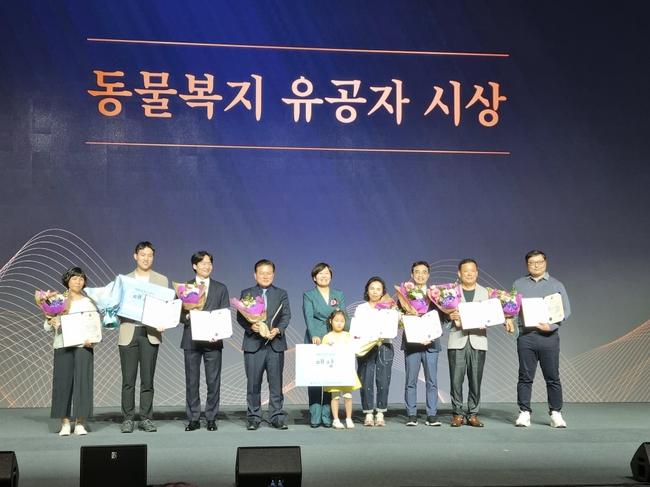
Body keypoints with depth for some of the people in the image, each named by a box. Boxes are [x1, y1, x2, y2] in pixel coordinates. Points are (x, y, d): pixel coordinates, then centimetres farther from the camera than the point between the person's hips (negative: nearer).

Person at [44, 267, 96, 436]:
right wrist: (50, 322, -15)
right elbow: (47, 328, 7)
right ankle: (65, 423, 5)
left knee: (82, 382, -4)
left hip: (83, 346, 0)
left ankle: (80, 423, 2)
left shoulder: (89, 303, 10)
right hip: (63, 346, 0)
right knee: (63, 382, -2)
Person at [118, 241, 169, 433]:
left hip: (150, 333, 0)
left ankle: (146, 419, 9)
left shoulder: (162, 280, 11)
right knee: (128, 379, 1)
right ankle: (128, 419, 8)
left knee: (147, 379, 2)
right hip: (128, 333, 1)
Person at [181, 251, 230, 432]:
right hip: (191, 341, 0)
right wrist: (187, 316, -16)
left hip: (213, 340, 0)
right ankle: (194, 419, 12)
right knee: (191, 382, 4)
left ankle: (211, 419, 10)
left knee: (213, 382, 1)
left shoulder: (221, 288, 11)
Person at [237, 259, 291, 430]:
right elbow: (240, 317, 3)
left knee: (276, 383, 3)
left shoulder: (281, 294, 12)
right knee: (253, 383, 2)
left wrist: (277, 329, -15)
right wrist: (251, 326, -16)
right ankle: (253, 418, 11)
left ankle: (277, 417, 10)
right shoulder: (246, 294, 10)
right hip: (253, 344, -1)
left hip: (275, 344, 1)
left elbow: (286, 316, 3)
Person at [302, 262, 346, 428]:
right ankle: (315, 416, -1)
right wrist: (314, 336, -24)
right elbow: (309, 317, -8)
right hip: (315, 341, -2)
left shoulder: (339, 295, 17)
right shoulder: (308, 295, 7)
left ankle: (327, 416, 4)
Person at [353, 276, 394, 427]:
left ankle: (380, 414, 3)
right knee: (366, 381, -6)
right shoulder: (361, 308, 14)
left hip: (385, 346, 0)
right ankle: (368, 414, 2)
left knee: (383, 381, -5)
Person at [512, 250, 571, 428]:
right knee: (525, 377, 2)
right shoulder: (518, 284, 13)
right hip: (526, 336, 1)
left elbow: (566, 311, 4)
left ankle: (556, 413, 8)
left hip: (549, 336, 0)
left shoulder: (556, 285, 10)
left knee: (552, 377, 1)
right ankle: (524, 413, 7)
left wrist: (551, 326, -11)